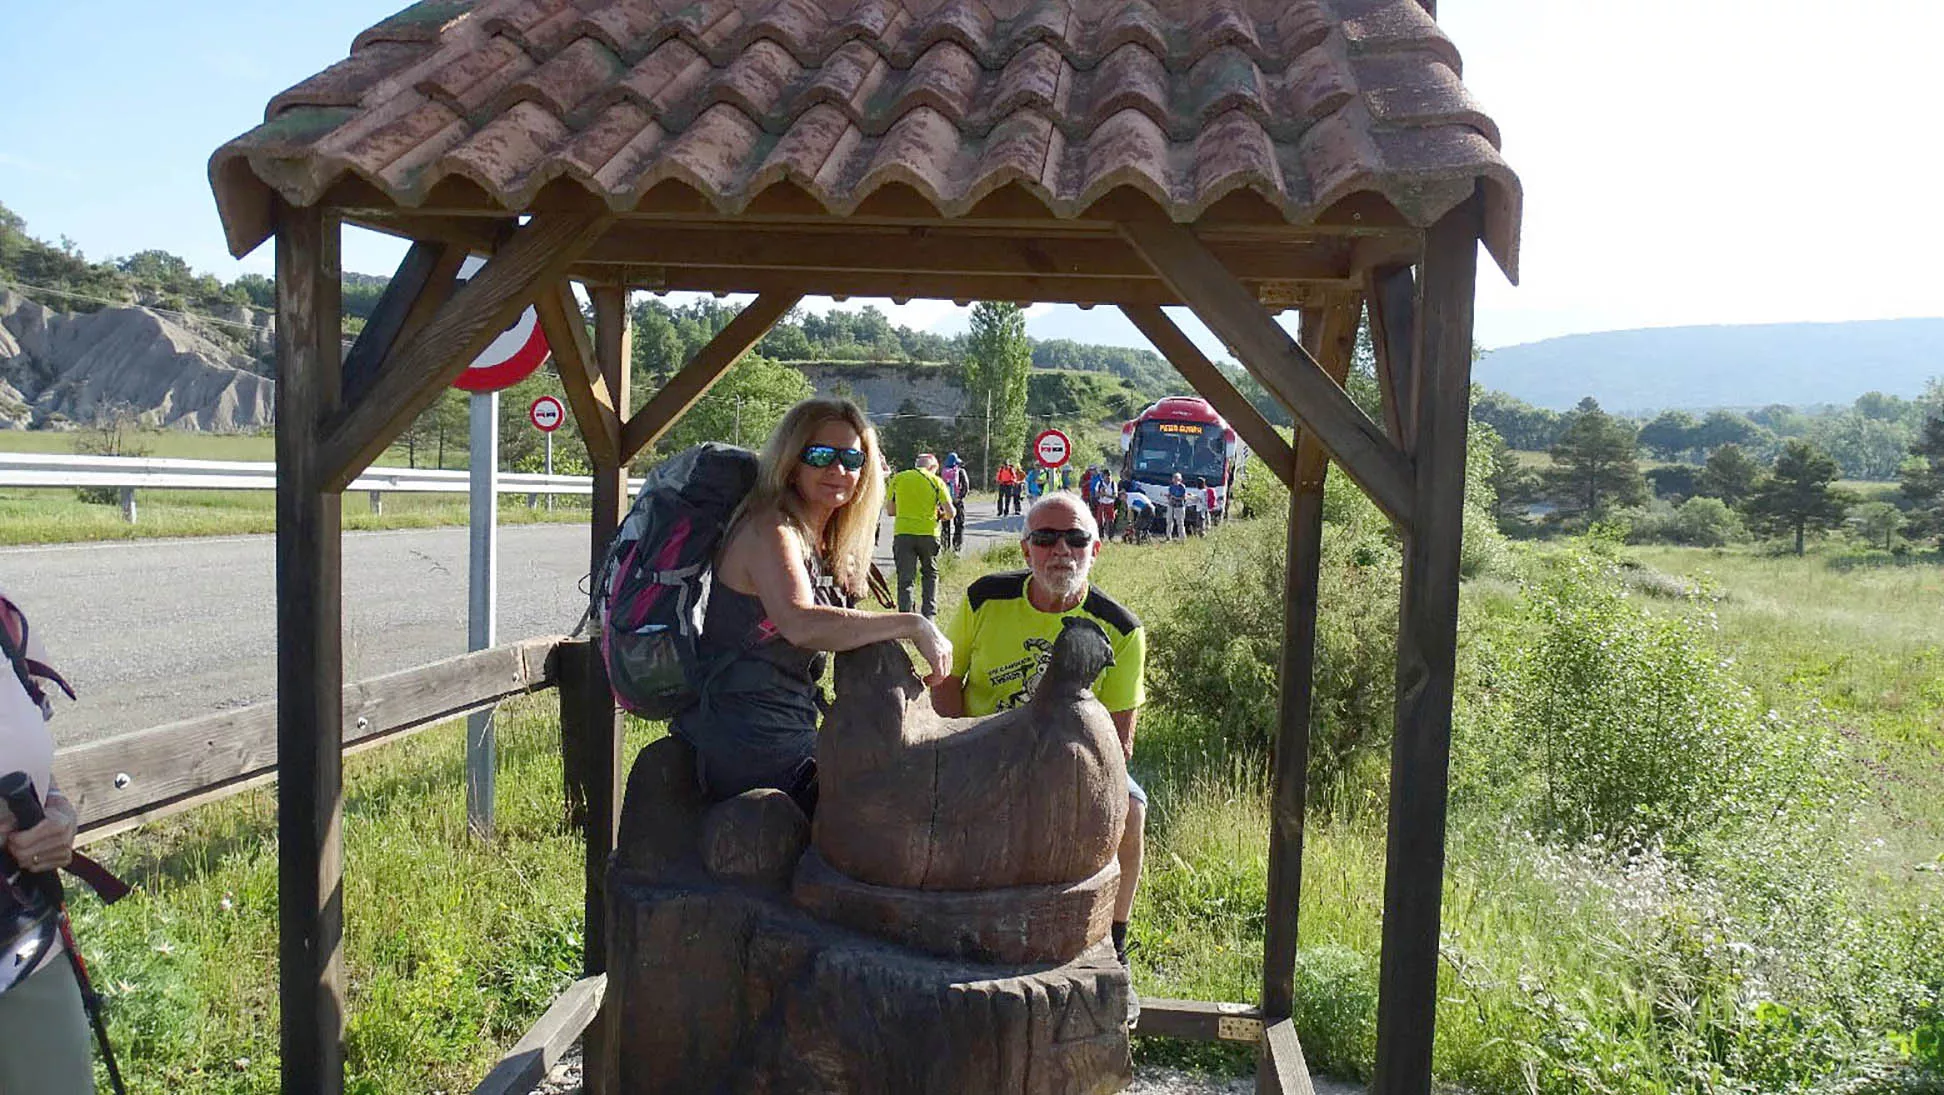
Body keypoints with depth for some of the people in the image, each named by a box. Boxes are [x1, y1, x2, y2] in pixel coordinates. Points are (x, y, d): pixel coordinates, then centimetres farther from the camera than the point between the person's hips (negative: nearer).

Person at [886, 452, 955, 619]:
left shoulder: (897, 478, 8)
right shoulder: (936, 481, 2)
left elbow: (891, 510, 10)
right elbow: (950, 512, -4)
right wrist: (940, 515, 17)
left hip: (902, 532, 1)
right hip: (928, 533, -1)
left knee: (905, 578, 3)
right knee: (931, 575, 17)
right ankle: (928, 615, 13)